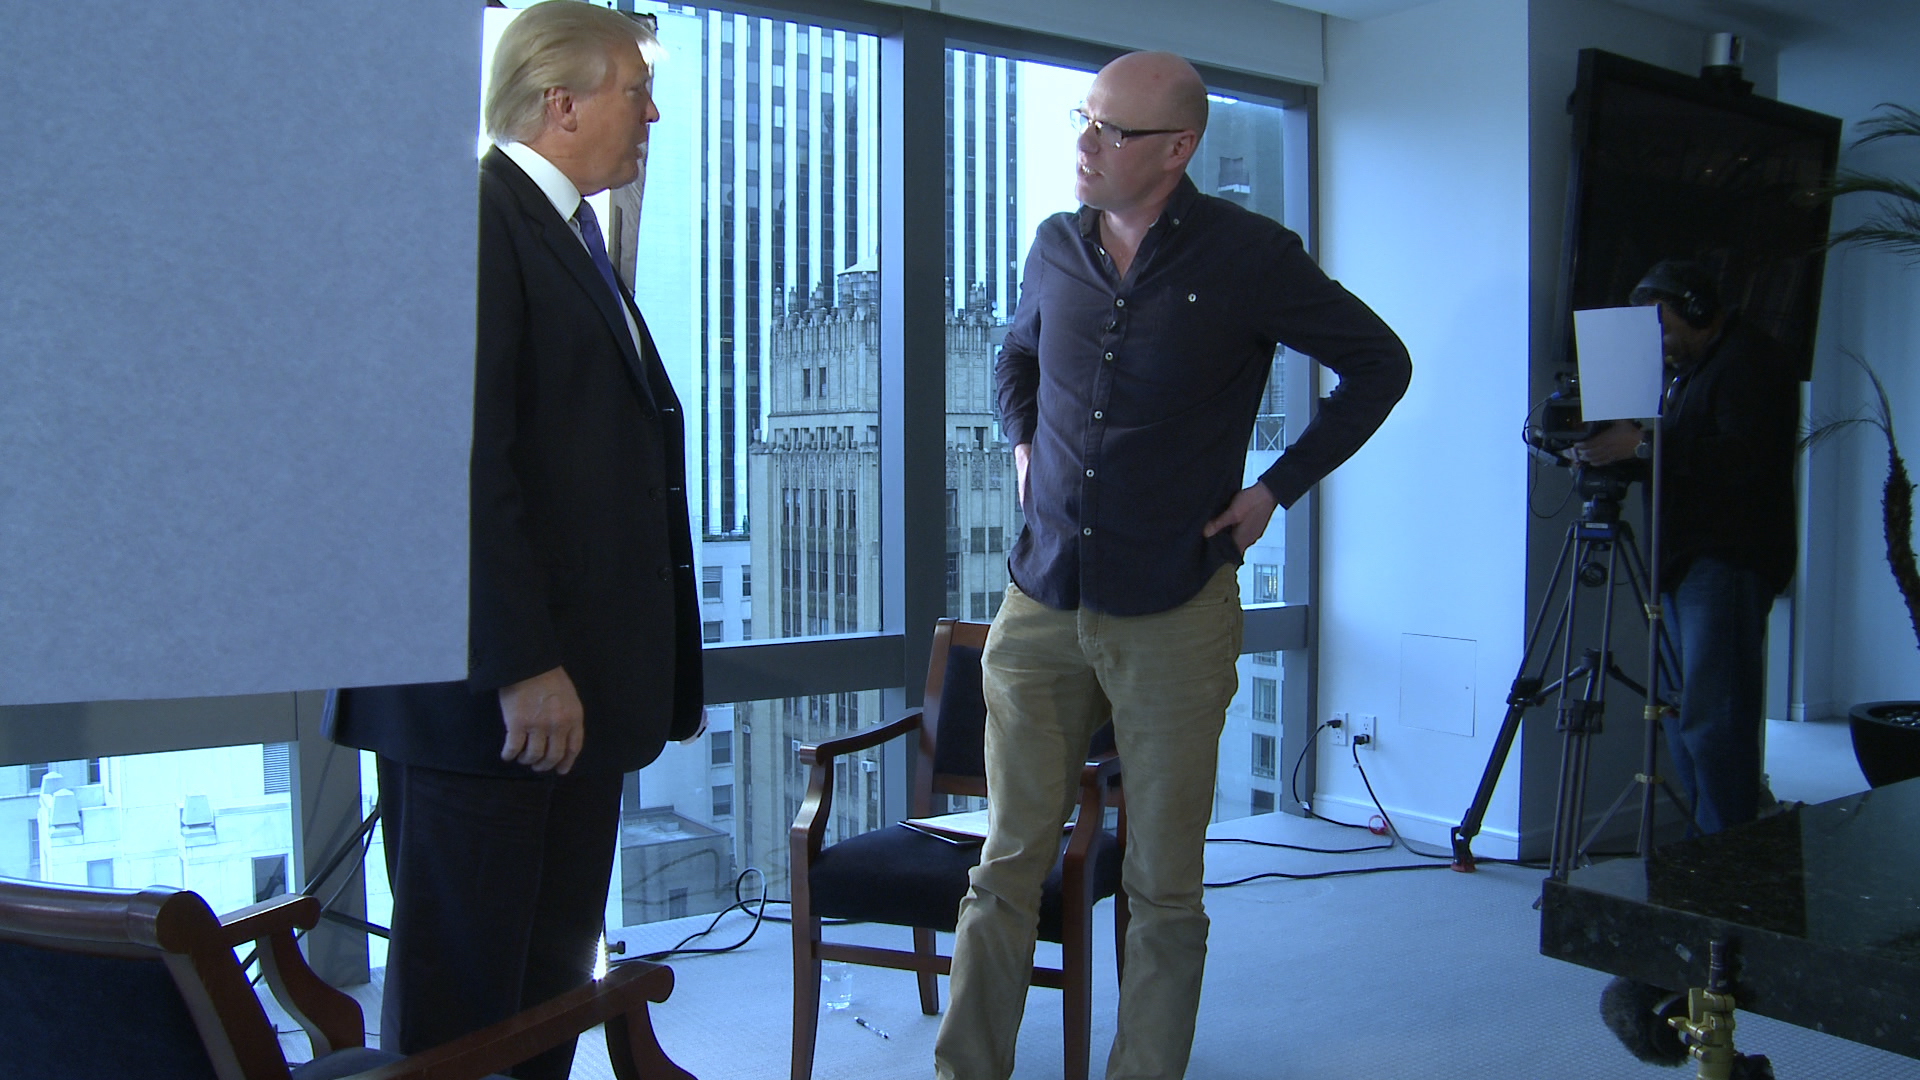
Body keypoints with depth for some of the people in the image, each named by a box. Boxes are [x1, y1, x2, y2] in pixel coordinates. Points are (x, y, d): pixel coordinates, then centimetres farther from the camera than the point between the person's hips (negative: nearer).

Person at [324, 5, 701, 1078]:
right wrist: (522, 666, -21)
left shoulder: (576, 240, 20)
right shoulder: (473, 216, -9)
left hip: (576, 688, 9)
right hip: (489, 697, -9)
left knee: (555, 983, 15)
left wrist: (656, 664, 15)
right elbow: (461, 460, -18)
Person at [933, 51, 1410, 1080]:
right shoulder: (1057, 246, 7)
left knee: (1163, 885, 7)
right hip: (1041, 601, 4)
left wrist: (1277, 485, 0)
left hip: (1173, 613, -3)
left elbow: (1379, 364, 4)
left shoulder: (1246, 255, -6)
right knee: (1006, 866, 7)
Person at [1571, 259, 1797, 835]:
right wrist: (1609, 447, 5)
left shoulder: (1750, 361, -7)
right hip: (1684, 560, 10)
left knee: (1711, 714, -12)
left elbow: (1741, 457, -21)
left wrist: (1641, 446, -21)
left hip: (1728, 563, -10)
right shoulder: (1688, 366, 22)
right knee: (1681, 708, 10)